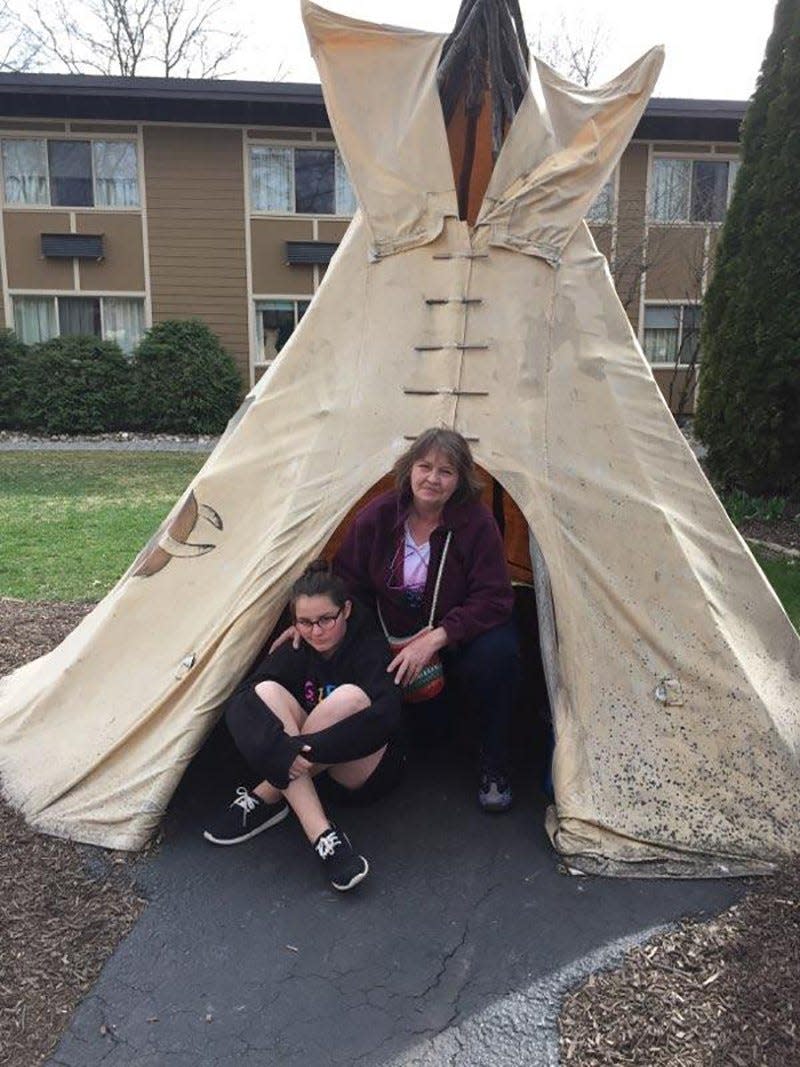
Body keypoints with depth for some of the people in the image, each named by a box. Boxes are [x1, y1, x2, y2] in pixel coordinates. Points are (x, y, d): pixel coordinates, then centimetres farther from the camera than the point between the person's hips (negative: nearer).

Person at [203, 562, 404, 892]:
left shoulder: (369, 647, -17)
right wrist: (280, 747, -38)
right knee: (266, 692, -23)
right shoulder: (297, 649, -6)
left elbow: (386, 716, -34)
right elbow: (240, 701, -19)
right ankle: (323, 837, -31)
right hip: (304, 770, 4)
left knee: (349, 697, -34)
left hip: (368, 771, -4)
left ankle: (264, 800, -20)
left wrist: (314, 748, -39)